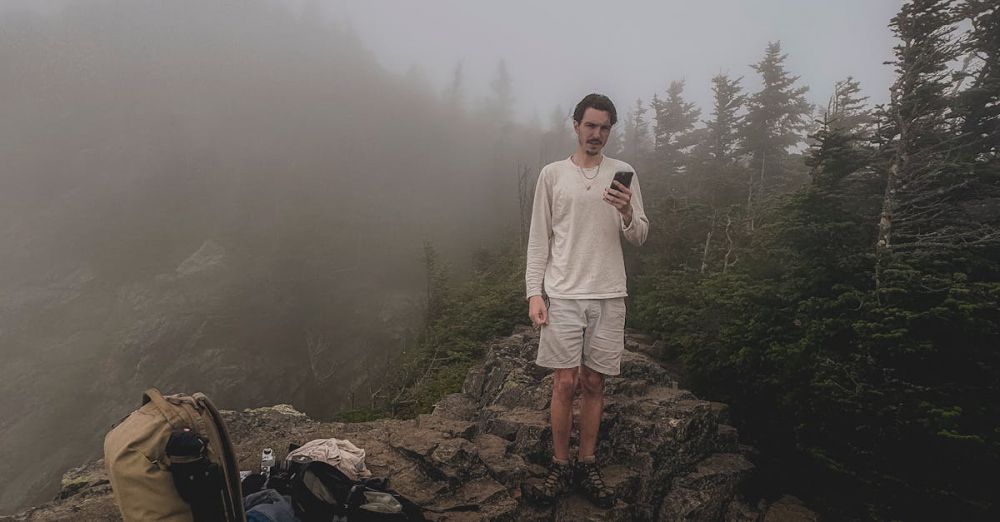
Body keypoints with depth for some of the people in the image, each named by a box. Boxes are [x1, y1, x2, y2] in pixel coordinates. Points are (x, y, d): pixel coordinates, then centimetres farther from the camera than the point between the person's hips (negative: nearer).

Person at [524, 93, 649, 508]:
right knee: (565, 383, 0)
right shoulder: (552, 174, 5)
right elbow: (539, 239, 3)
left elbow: (640, 238, 7)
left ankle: (587, 465, 22)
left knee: (594, 383, 8)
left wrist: (627, 213, -15)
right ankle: (561, 466, 16)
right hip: (564, 294, -1)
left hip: (608, 295, 2)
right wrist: (534, 293, -5)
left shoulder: (623, 173, 8)